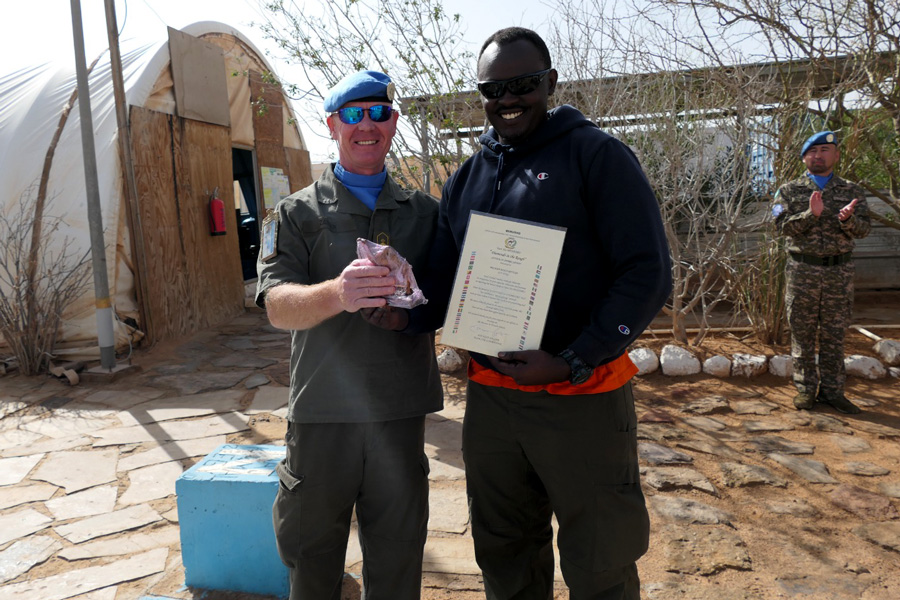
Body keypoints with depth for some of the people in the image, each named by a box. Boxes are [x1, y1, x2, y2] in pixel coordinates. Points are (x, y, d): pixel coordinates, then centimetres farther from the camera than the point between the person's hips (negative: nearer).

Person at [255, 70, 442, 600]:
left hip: (401, 411, 2)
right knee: (312, 558, 12)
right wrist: (337, 294, -31)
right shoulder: (299, 211, 4)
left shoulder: (425, 212, 10)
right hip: (322, 410, -1)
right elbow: (277, 305, -10)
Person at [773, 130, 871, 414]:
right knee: (802, 333, 3)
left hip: (840, 271, 2)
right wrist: (811, 214, -25)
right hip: (802, 270, -1)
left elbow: (863, 228, -1)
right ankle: (806, 388, 13)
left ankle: (831, 389, 16)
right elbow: (783, 226, -8)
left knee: (834, 334, 7)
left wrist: (848, 220, -23)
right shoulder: (789, 191, 4)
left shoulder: (852, 191, 9)